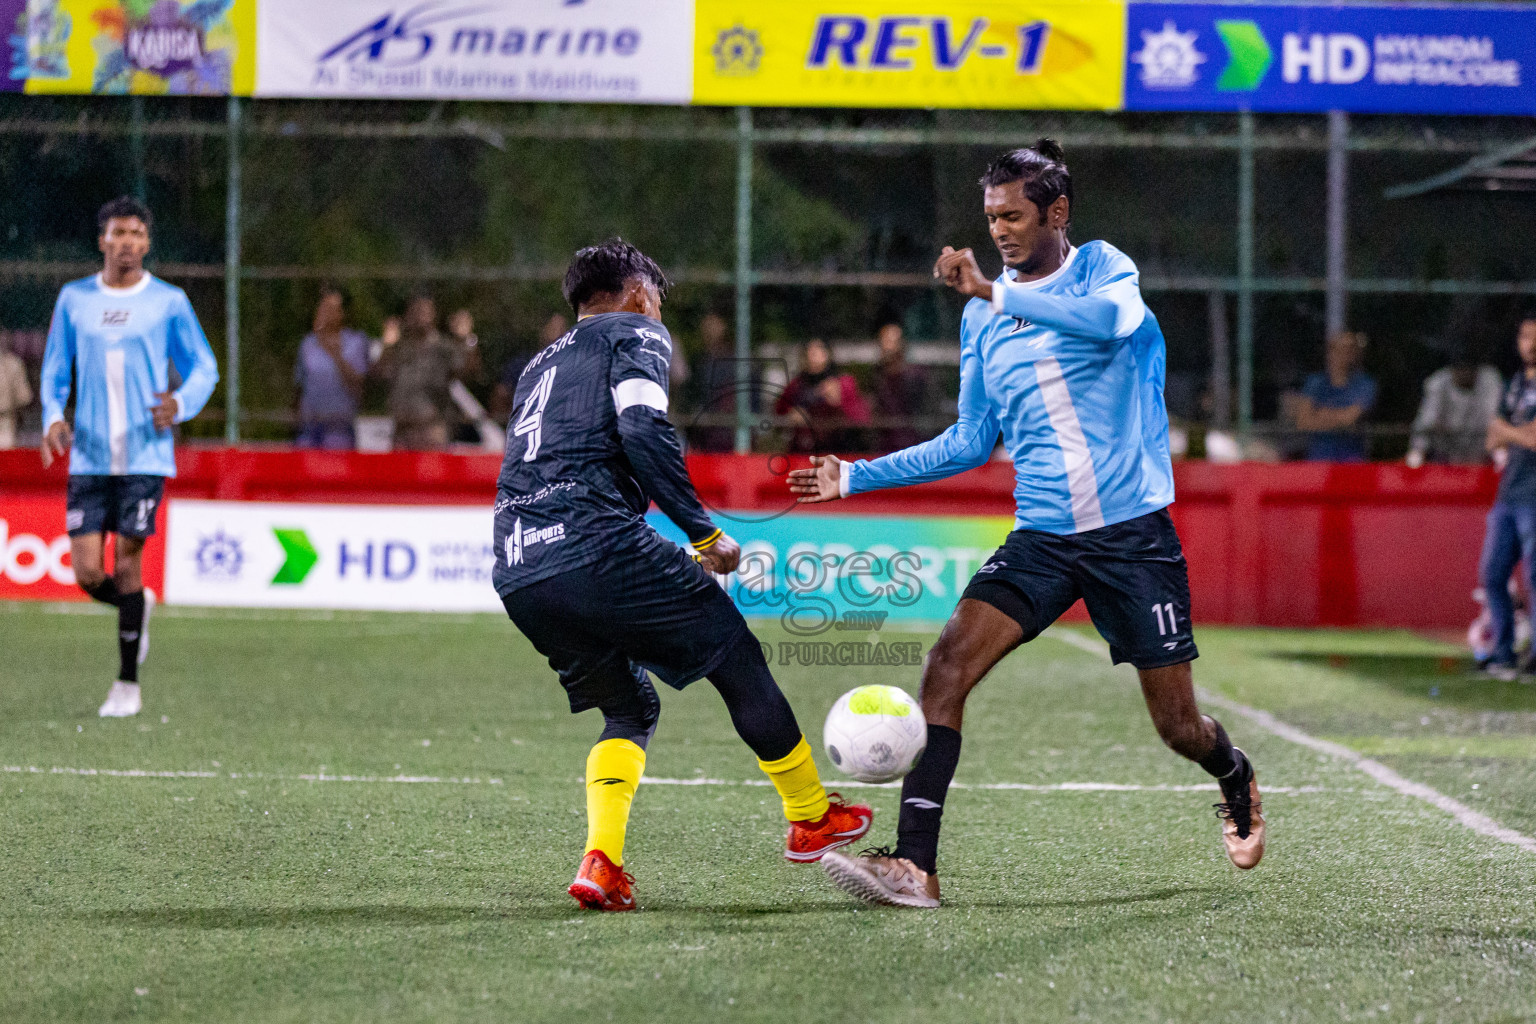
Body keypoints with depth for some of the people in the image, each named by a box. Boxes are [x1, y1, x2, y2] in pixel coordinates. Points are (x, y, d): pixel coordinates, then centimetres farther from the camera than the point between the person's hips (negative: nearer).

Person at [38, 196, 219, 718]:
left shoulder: (169, 301, 2)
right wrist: (53, 417, -5)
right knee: (86, 572, -5)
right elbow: (55, 369, 15)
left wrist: (180, 404, -15)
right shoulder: (73, 298, 8)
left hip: (145, 455, -2)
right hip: (88, 456, 2)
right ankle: (137, 608, 30)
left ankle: (128, 684, 6)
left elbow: (204, 368, 6)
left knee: (126, 563, -5)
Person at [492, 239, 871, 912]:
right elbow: (642, 430, -11)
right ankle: (811, 817, 22)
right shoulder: (634, 333, 9)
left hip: (517, 575, 7)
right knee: (738, 660, 11)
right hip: (598, 547, -7)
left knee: (628, 710, 21)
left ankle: (601, 860, 1)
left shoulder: (540, 366, 31)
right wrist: (705, 534, -6)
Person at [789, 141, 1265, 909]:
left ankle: (1235, 781, 42)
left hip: (1133, 532, -3)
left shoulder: (1103, 269, -3)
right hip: (1041, 538, 4)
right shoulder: (981, 318, 10)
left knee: (1177, 725, 5)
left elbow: (1112, 318, -29)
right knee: (947, 665, -19)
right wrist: (857, 477, 13)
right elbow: (970, 442, 19)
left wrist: (994, 294, -36)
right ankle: (914, 867, -22)